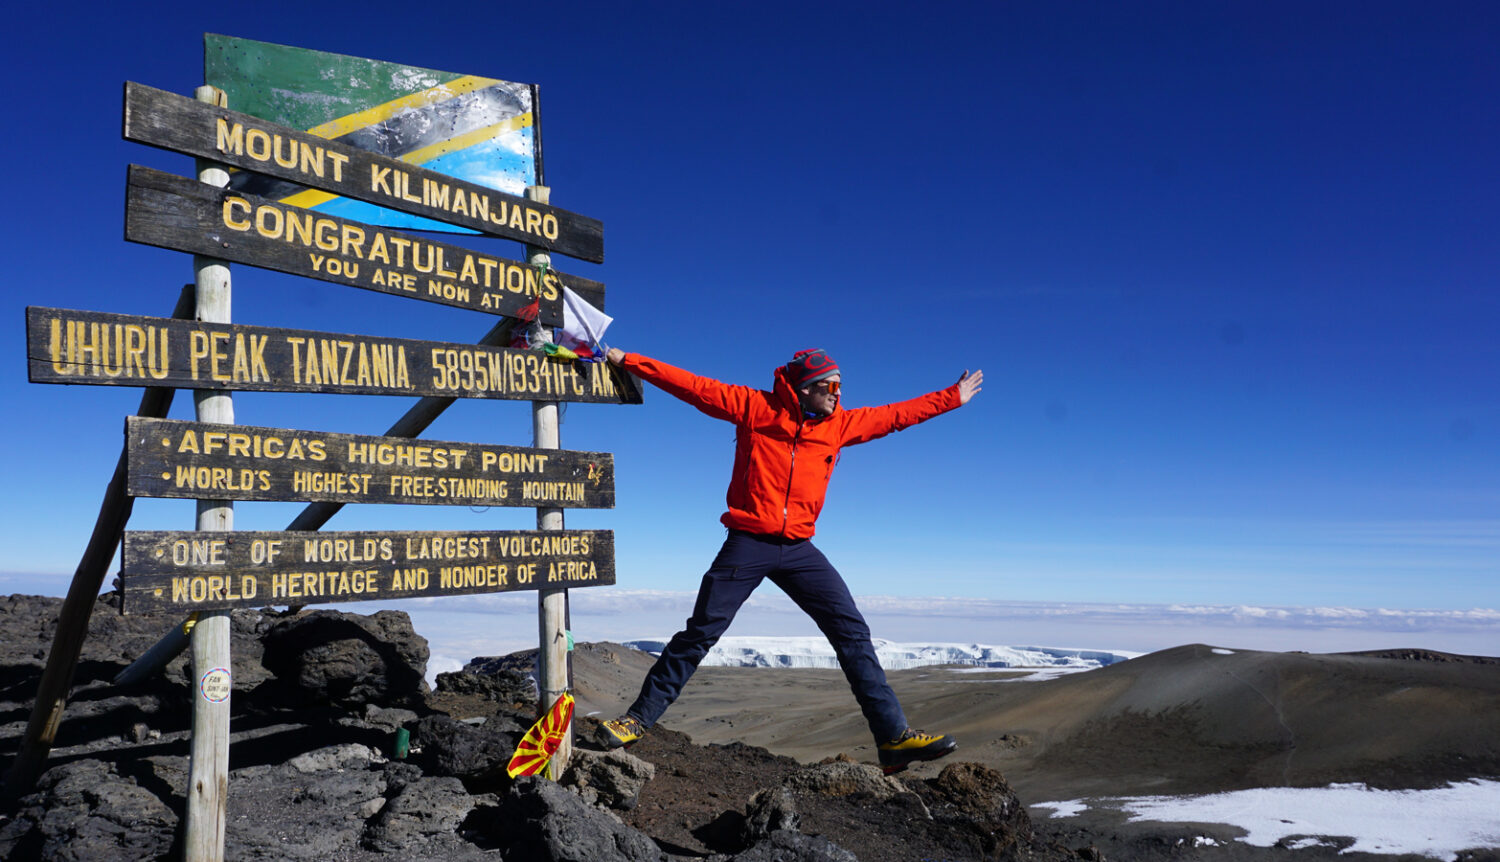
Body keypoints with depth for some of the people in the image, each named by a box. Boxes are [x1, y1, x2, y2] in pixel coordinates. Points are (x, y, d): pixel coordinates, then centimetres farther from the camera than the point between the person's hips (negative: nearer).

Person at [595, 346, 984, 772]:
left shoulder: (840, 425, 10)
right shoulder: (756, 407, -1)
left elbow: (895, 415, 21)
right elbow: (693, 386, -1)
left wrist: (953, 397, 26)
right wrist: (628, 361, -1)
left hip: (798, 549, 4)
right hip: (747, 544, -4)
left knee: (853, 631, -4)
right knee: (700, 634, -2)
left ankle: (893, 736, 0)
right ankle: (639, 718, 12)